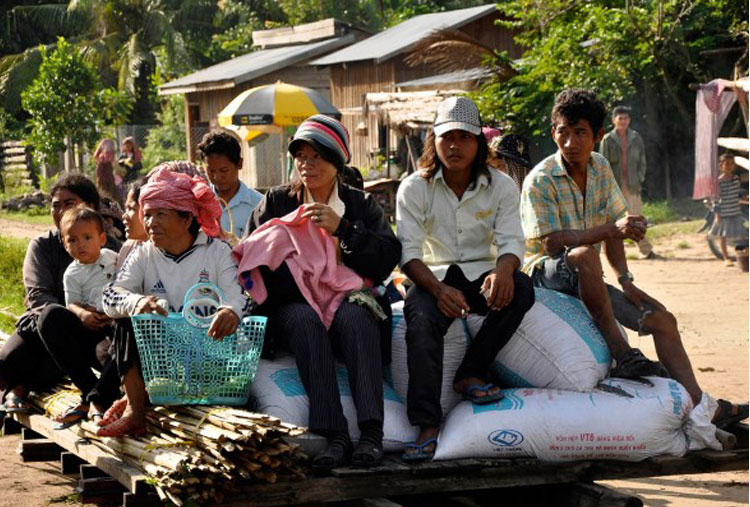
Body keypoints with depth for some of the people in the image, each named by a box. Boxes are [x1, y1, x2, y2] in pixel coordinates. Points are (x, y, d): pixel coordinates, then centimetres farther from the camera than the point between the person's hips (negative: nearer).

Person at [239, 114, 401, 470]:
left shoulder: (361, 205, 13)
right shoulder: (277, 202, 14)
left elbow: (388, 258, -2)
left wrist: (342, 229, -13)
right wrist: (306, 280, -10)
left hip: (350, 303, 0)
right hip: (293, 306, 0)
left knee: (354, 315, -33)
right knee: (305, 318, -34)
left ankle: (372, 432, -42)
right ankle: (334, 436, -42)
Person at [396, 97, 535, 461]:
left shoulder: (501, 186, 4)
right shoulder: (415, 188, -1)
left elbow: (511, 240, -6)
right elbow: (408, 252, -9)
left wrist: (503, 270, -33)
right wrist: (438, 289, -30)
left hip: (482, 276, 2)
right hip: (434, 276, -2)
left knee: (520, 289, -30)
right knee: (421, 319, -35)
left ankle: (469, 374, -19)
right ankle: (427, 425, -44)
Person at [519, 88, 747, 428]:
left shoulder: (600, 168, 7)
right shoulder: (540, 180, -14)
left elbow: (610, 233, 11)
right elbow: (553, 241, -24)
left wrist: (625, 280, -1)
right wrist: (612, 229, -33)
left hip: (586, 281, 7)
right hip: (545, 273, -7)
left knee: (662, 320, -2)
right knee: (584, 255, -40)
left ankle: (697, 405, -2)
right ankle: (620, 353, -31)